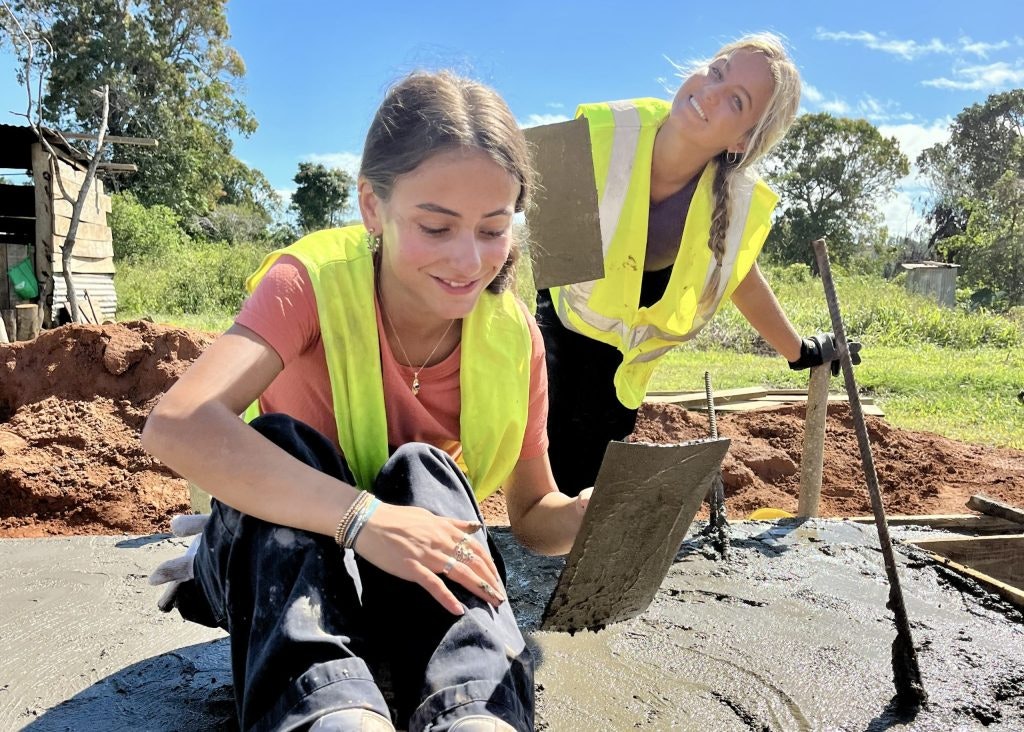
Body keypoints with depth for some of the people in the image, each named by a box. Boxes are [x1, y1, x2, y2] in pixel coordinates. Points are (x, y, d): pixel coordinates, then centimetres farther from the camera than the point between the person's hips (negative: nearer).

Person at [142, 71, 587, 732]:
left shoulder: (514, 335, -12)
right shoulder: (313, 280, -22)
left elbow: (533, 514, -4)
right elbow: (176, 426, -39)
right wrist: (361, 516, -48)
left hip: (408, 590, 2)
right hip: (275, 564, -1)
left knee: (422, 469, -28)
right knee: (286, 443, -30)